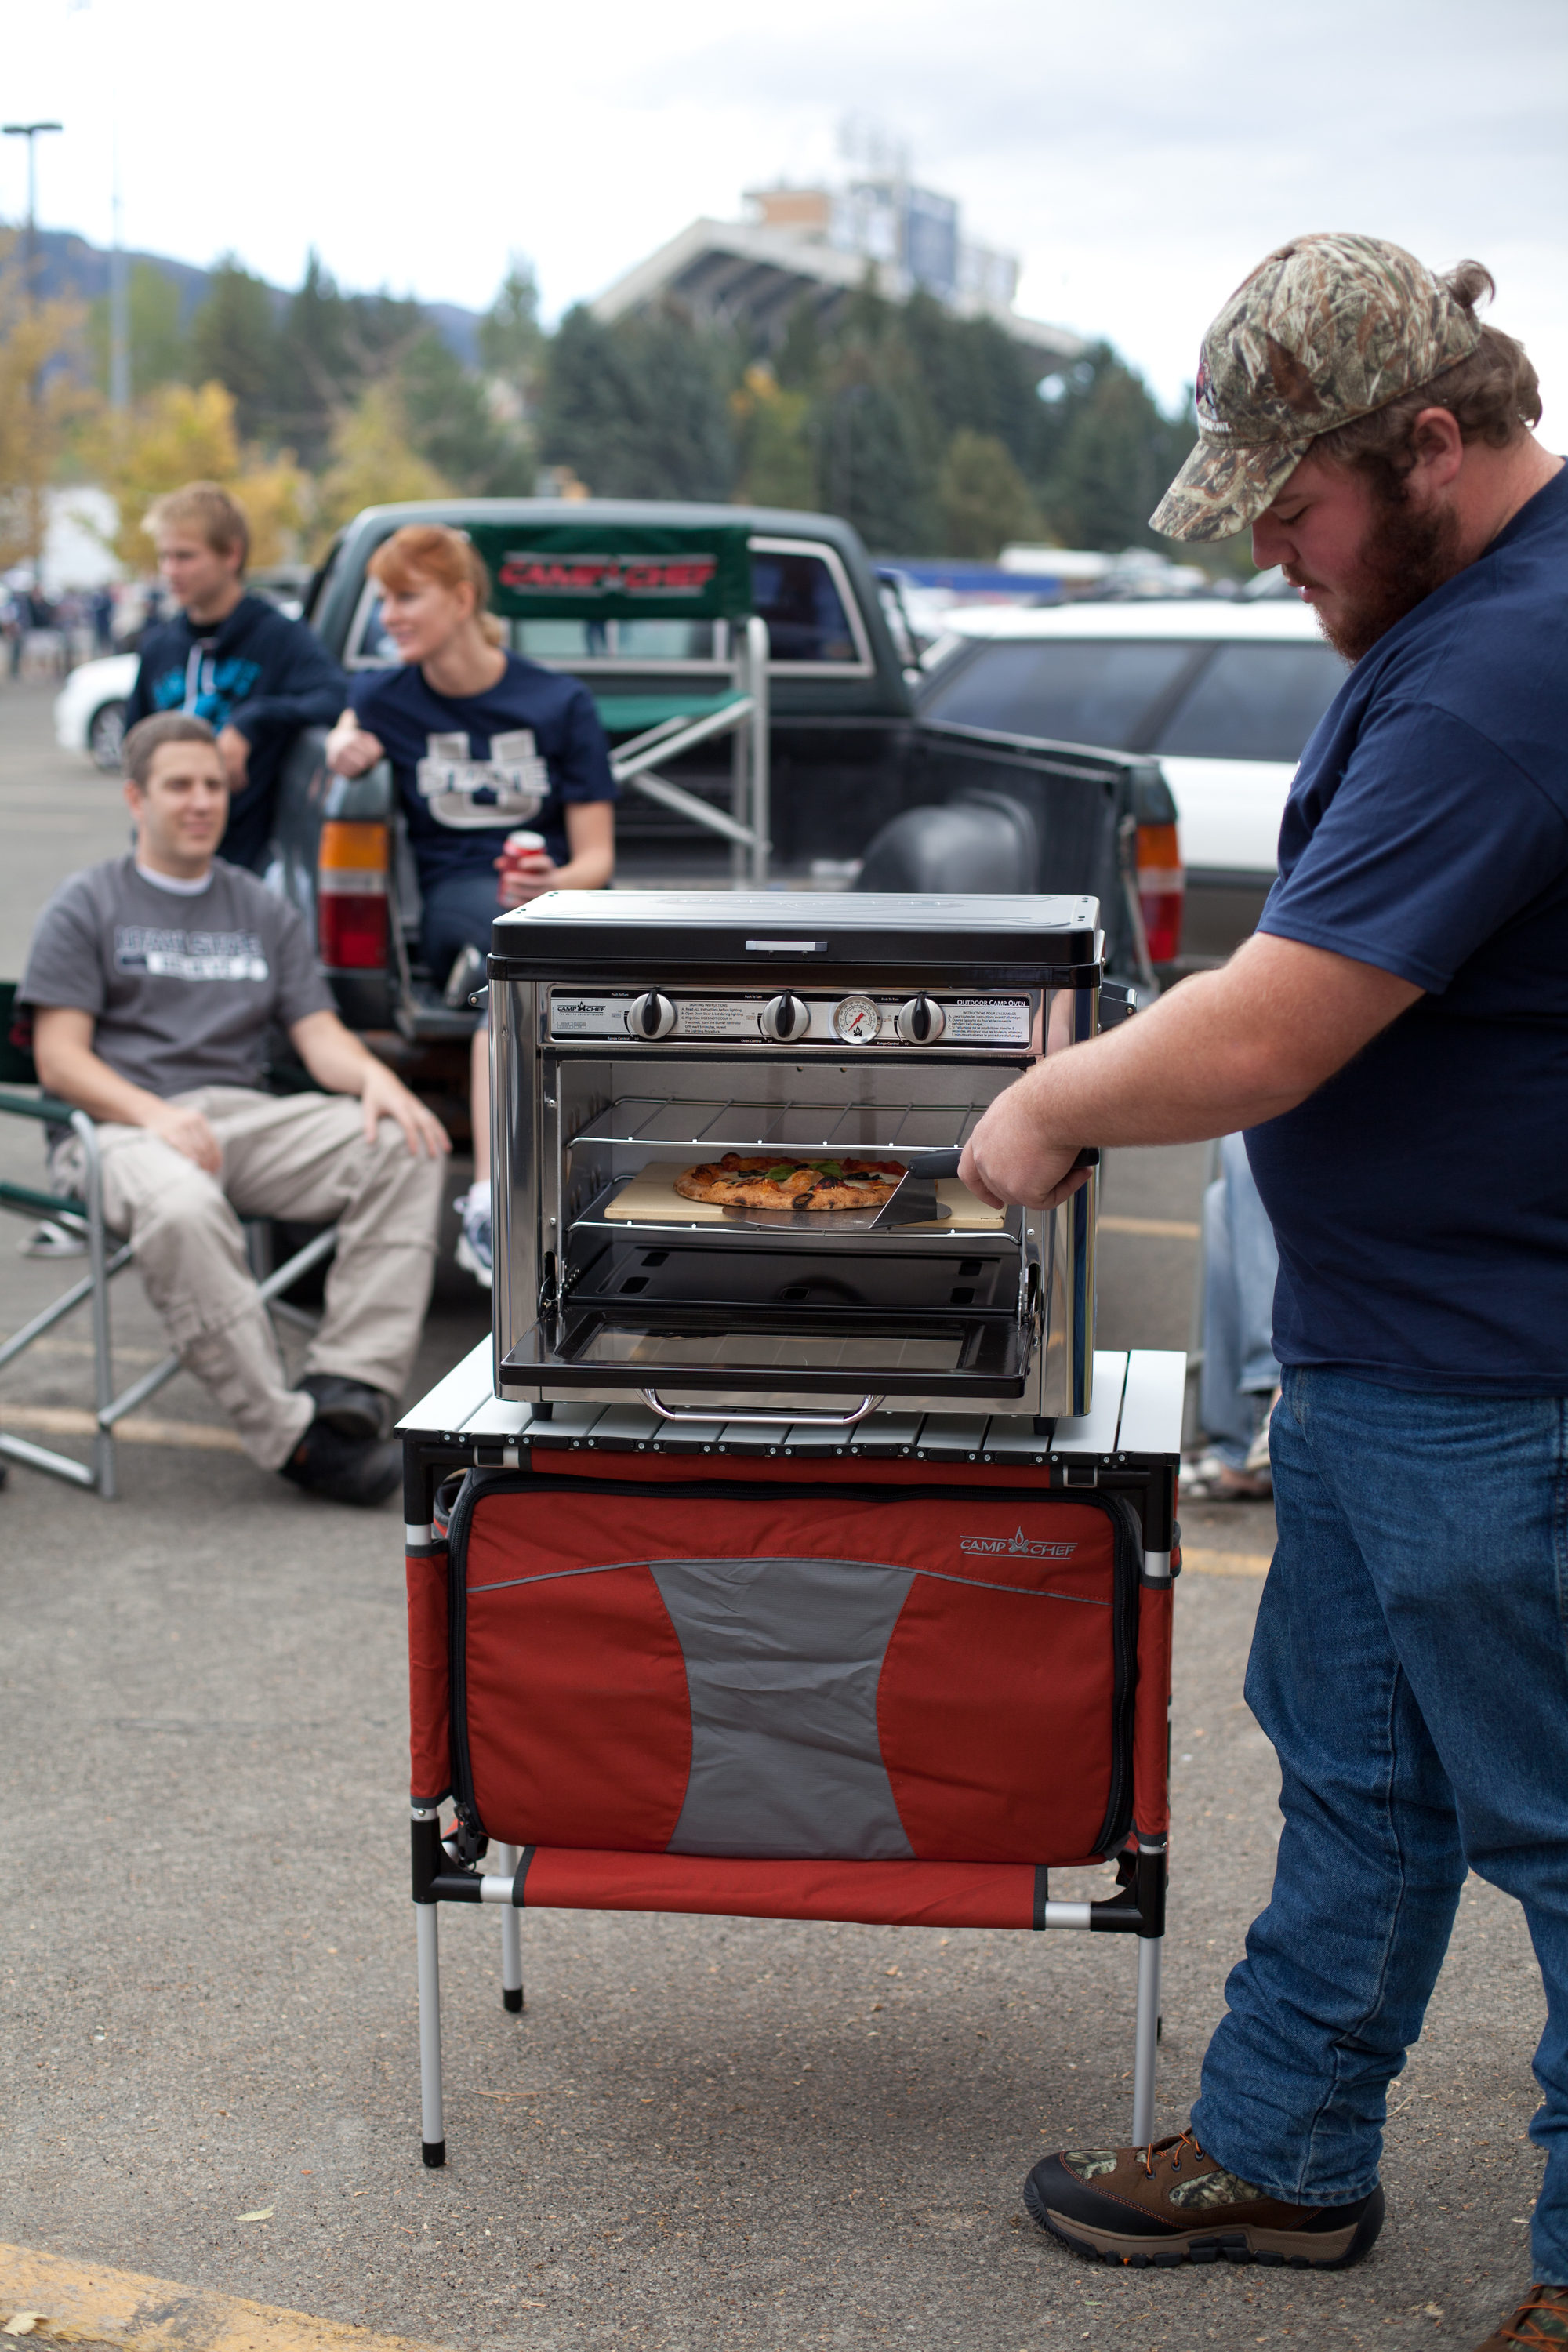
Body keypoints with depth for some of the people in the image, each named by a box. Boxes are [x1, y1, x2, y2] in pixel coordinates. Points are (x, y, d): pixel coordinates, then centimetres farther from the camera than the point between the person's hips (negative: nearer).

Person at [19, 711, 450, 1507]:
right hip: (127, 1124, -4)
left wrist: (375, 1077, -12)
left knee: (403, 1148, -23)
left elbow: (319, 1033, 13)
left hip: (251, 1115, 5)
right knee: (181, 1209, -41)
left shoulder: (265, 912, 23)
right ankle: (288, 1435, -35)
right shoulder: (85, 907, 9)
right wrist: (155, 1113, -21)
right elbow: (59, 1059, -1)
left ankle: (351, 1383, -30)